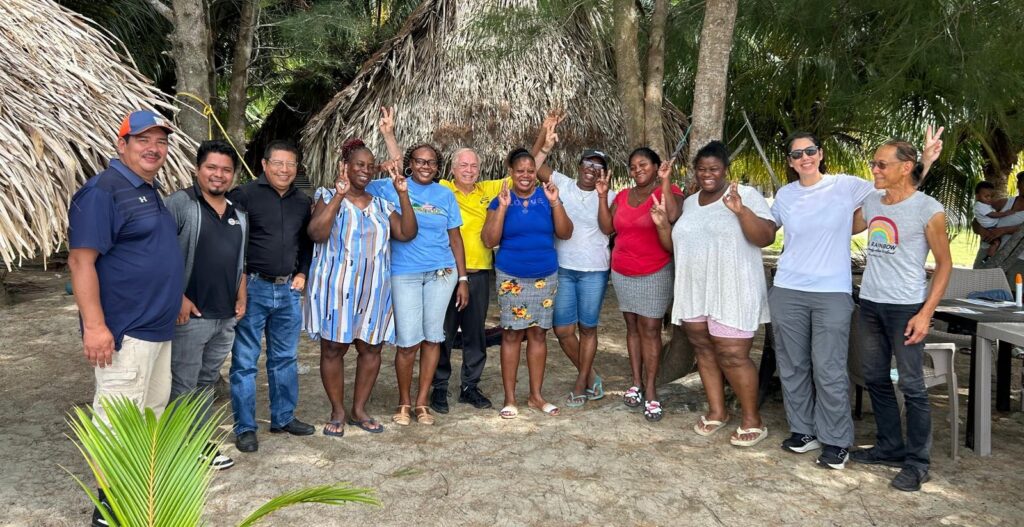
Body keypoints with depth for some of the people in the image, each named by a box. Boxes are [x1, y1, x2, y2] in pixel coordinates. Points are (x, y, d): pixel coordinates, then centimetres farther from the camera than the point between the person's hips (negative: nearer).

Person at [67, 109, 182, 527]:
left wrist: (177, 297, 22)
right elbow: (81, 260, -20)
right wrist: (94, 325, -25)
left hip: (158, 326, 10)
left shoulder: (152, 191, 14)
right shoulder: (103, 190, -14)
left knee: (154, 408, 18)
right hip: (124, 330, -10)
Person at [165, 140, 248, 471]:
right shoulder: (180, 203, -7)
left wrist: (241, 299, 12)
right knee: (183, 386, 2)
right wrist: (177, 297, -16)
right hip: (190, 314, -6)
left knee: (207, 382, 16)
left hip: (226, 317, 7)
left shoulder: (239, 215, 14)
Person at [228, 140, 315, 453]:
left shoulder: (303, 202, 11)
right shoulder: (245, 195, -7)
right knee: (245, 361, 2)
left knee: (285, 358, 14)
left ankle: (283, 418, 27)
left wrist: (302, 273, 10)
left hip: (288, 290, 5)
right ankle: (245, 428, 12)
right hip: (252, 288, -5)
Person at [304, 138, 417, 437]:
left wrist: (404, 195, -7)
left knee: (371, 347, 6)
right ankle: (337, 412, 17)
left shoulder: (381, 205, 12)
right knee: (333, 348, 2)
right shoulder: (328, 197, 0)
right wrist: (339, 195, -20)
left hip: (373, 289, 4)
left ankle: (359, 410, 21)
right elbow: (316, 233, -16)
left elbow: (407, 233, 0)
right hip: (335, 287, -4)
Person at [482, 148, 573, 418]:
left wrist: (555, 203, -14)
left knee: (538, 333, 8)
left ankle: (536, 395, 19)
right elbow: (489, 240, -9)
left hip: (545, 277, 2)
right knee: (512, 334, 0)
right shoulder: (500, 201, 0)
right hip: (511, 278, -2)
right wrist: (503, 207, -17)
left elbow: (565, 233, -3)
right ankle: (509, 398, 10)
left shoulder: (546, 198, 3)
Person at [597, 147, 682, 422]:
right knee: (632, 326, 9)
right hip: (622, 273, 5)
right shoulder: (622, 197, 11)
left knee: (650, 328, -6)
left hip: (656, 273, -5)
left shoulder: (669, 191, -4)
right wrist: (602, 196, 0)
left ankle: (651, 390, -1)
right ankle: (636, 383, 17)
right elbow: (606, 228, 5)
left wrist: (665, 181, -22)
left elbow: (673, 217, -24)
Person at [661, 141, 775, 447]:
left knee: (733, 356, -5)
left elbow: (765, 238, -17)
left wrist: (741, 210, -29)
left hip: (732, 293, -6)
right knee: (705, 351, 12)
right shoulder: (689, 203, 13)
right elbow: (675, 246, 19)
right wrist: (662, 225, 1)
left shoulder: (747, 195, -6)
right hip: (694, 292, 6)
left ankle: (752, 420, 10)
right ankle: (717, 411, 27)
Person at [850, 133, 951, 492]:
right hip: (870, 303, 6)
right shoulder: (871, 204, 8)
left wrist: (926, 313, -13)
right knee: (875, 379, 12)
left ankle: (916, 462, 9)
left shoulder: (928, 210, -8)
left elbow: (944, 264, -6)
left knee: (911, 385, -2)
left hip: (906, 307, -6)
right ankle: (890, 447, 27)